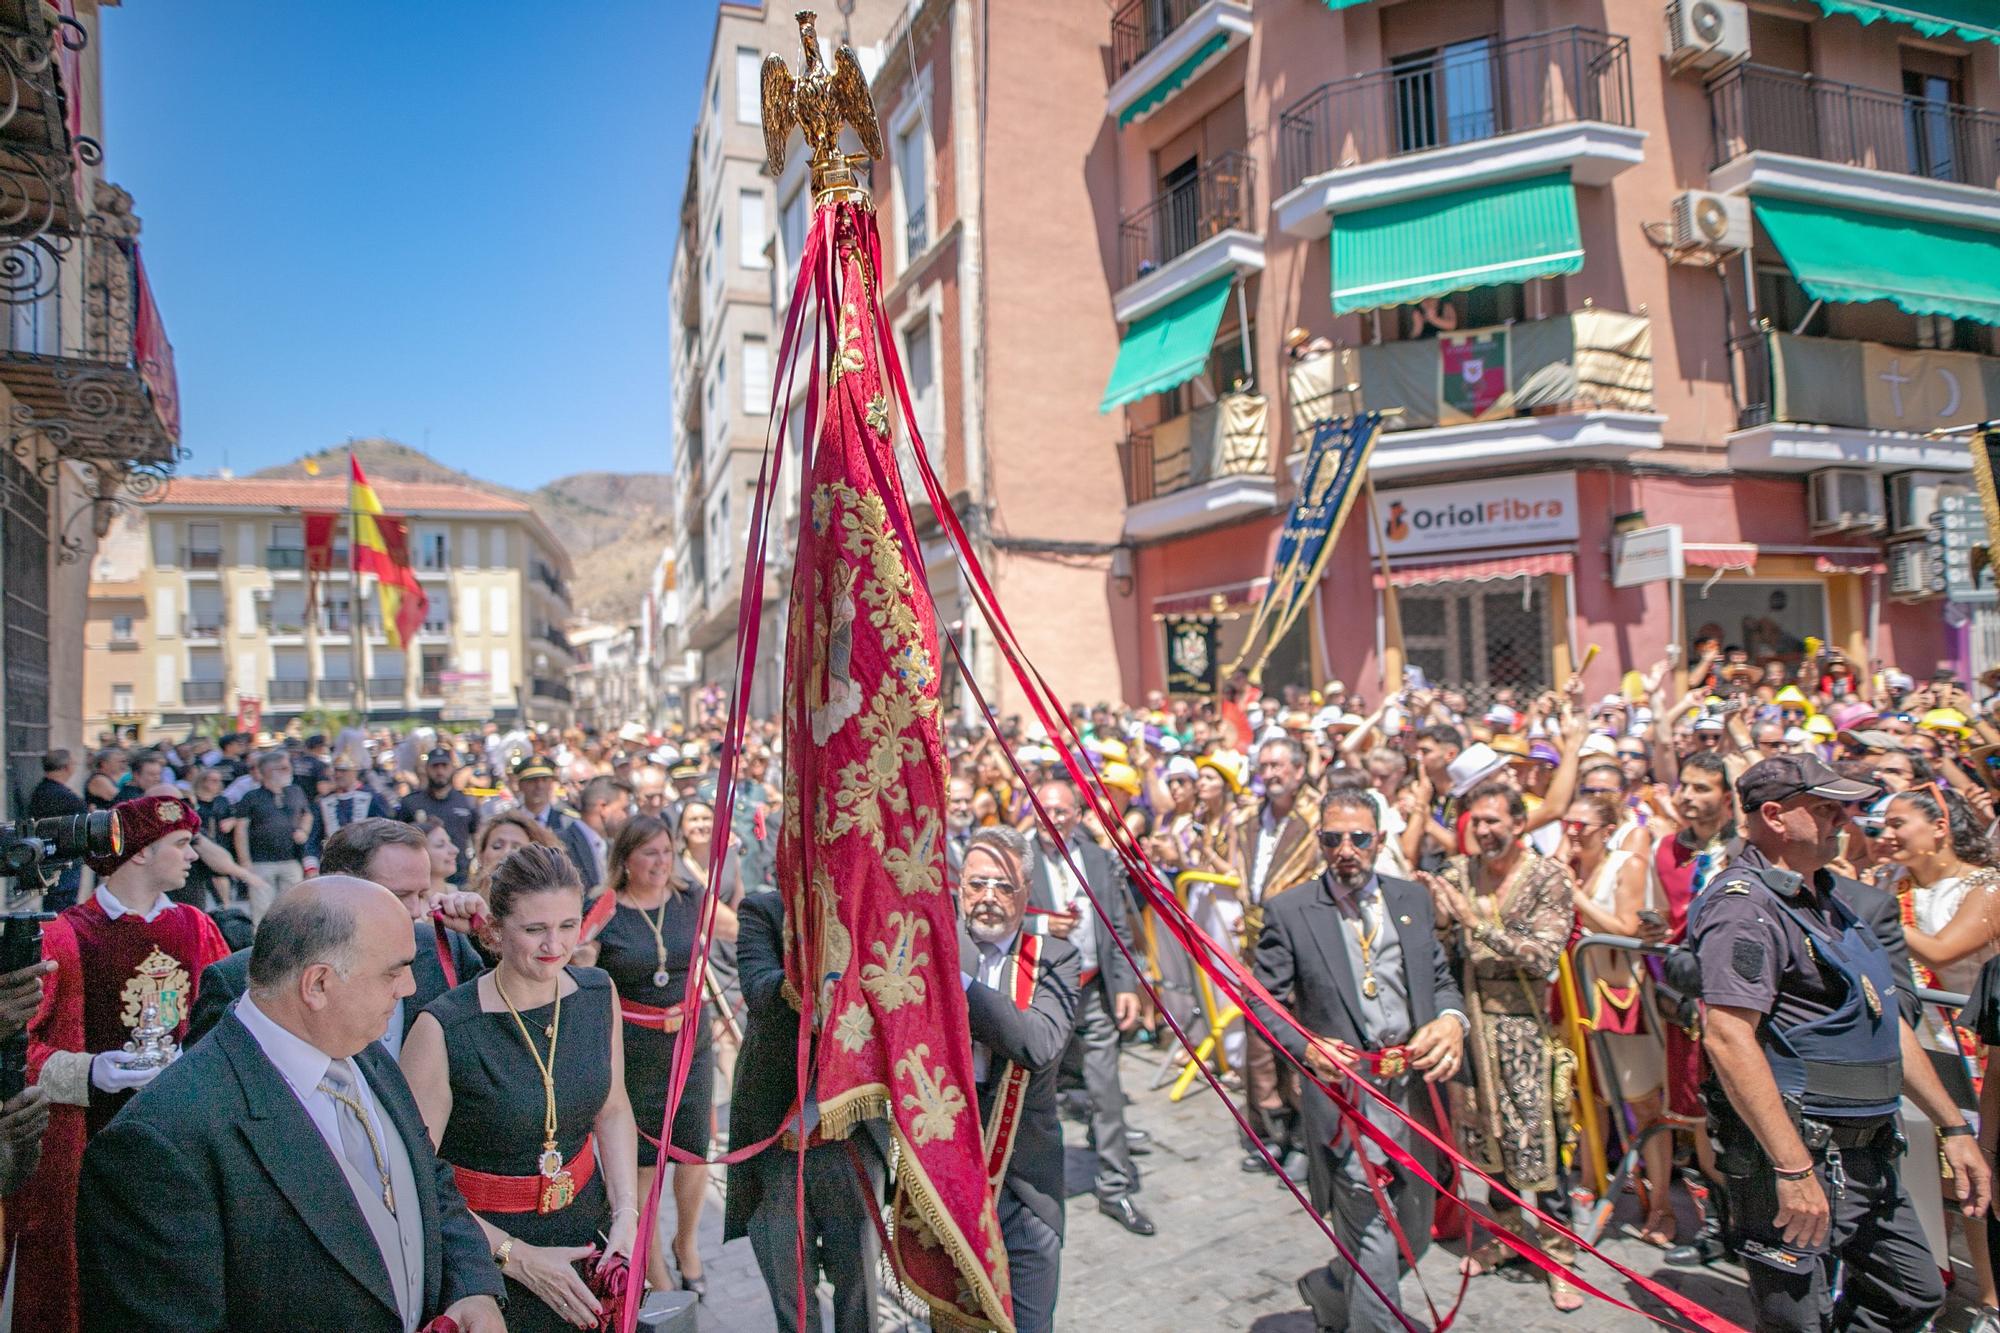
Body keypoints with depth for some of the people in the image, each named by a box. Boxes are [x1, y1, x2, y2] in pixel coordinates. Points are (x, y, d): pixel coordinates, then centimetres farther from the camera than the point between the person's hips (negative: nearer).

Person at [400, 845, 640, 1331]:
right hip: (481, 1246, -4)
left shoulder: (598, 993, -7)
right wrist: (515, 1255, -18)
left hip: (585, 1225, 5)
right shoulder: (444, 1030, -22)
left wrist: (626, 1213, -6)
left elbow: (613, 1110, 4)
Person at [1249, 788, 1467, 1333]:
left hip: (1416, 1091, 5)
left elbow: (1442, 977, 14)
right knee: (1375, 1250, -3)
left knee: (1413, 1238, 19)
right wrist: (1306, 1046, -21)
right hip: (1346, 1098, -5)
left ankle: (1328, 1289, 45)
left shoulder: (1412, 898, 7)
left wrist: (1452, 1017, -7)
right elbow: (1261, 999, -4)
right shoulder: (1289, 912, -7)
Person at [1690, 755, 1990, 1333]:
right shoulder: (1746, 904, -20)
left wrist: (1954, 1127, 19)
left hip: (1869, 1154, 10)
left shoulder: (1831, 898, 14)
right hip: (1796, 1153, -10)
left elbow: (1887, 1022, 21)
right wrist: (1793, 1168, -30)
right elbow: (1727, 1036, -29)